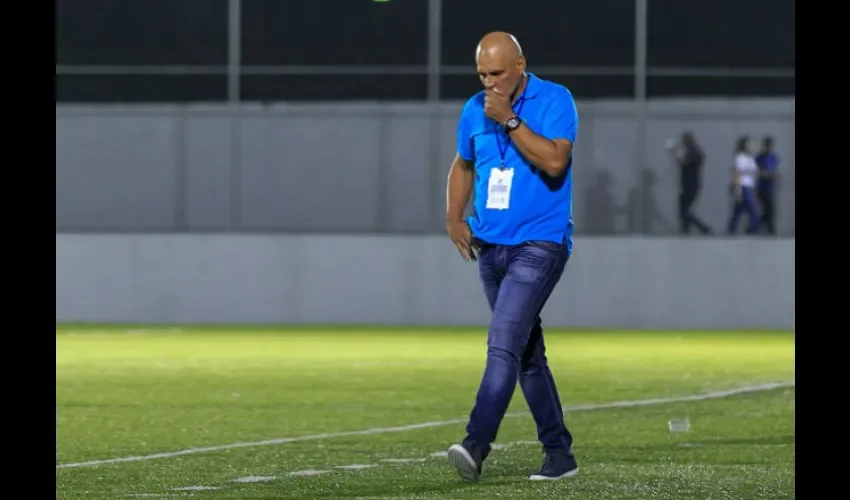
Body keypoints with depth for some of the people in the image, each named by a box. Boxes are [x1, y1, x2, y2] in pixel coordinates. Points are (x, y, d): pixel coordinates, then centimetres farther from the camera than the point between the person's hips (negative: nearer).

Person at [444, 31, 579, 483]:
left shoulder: (555, 101, -8)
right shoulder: (475, 110, 8)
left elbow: (555, 161, -22)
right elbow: (463, 166, 23)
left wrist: (509, 120, -21)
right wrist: (454, 217, 8)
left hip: (539, 244, -7)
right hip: (490, 245, 7)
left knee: (503, 346, -20)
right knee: (526, 354, 11)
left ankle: (476, 446, -29)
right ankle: (559, 453, 19)